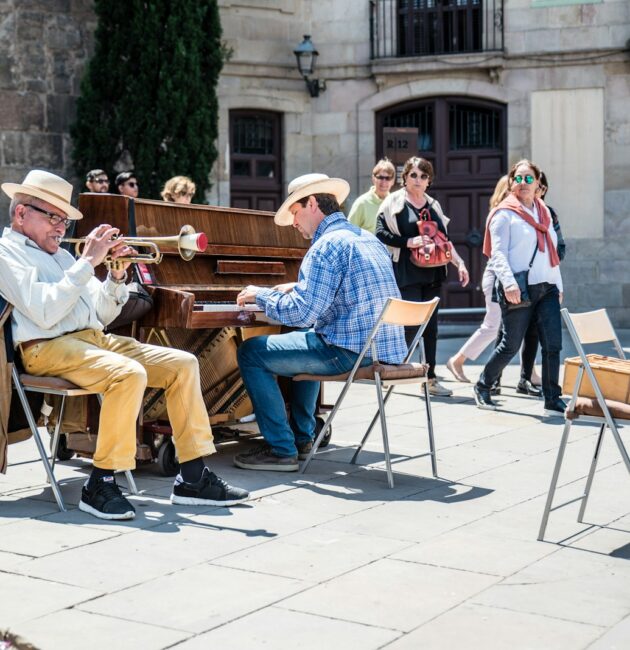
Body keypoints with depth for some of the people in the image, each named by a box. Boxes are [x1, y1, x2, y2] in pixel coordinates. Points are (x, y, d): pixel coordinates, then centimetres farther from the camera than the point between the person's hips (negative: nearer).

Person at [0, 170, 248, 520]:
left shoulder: (60, 256, 24)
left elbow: (102, 314, 22)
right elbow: (45, 313, -18)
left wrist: (116, 276, 4)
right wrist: (88, 261, -13)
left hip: (94, 338, 9)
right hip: (48, 347, -8)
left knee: (183, 364, -5)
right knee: (130, 374, -34)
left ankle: (193, 478, -6)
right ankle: (100, 485, -22)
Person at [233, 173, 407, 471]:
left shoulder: (327, 244, -14)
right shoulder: (367, 238, 15)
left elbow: (301, 314, -20)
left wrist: (260, 294, -4)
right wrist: (297, 288, 27)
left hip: (349, 353, -10)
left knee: (251, 352, -1)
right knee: (304, 340, 37)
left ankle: (282, 449, -1)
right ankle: (302, 438, 37)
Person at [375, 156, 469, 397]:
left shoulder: (433, 206, 17)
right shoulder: (394, 202, 0)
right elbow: (381, 234, -7)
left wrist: (459, 263, 13)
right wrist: (408, 242, -17)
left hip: (432, 274, 6)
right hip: (407, 275, -6)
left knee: (431, 326, 6)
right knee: (412, 323, -12)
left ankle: (430, 378, 12)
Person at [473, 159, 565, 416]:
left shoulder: (544, 212, 18)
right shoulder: (504, 214, -2)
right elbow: (497, 254, -11)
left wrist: (558, 285, 17)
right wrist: (508, 282, -24)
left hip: (547, 288, 6)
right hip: (519, 290, -6)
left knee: (553, 344, -3)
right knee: (511, 345, 0)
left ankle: (552, 400, 2)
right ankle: (482, 387, 21)